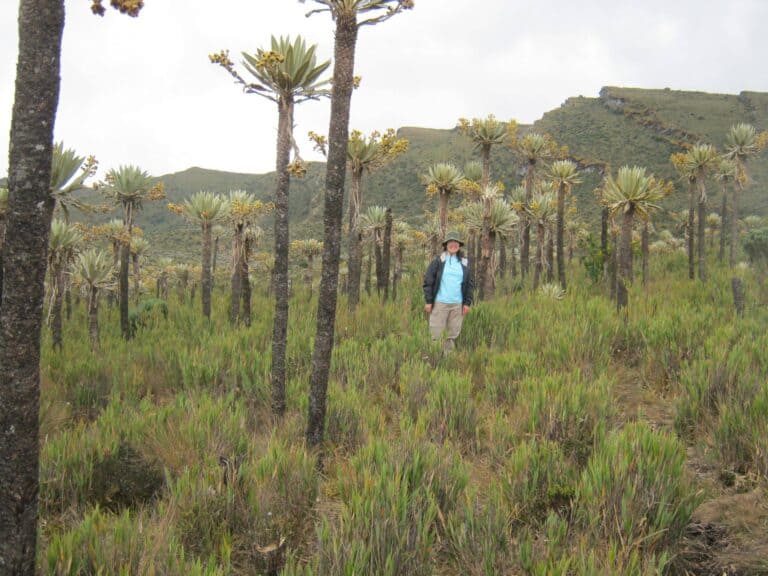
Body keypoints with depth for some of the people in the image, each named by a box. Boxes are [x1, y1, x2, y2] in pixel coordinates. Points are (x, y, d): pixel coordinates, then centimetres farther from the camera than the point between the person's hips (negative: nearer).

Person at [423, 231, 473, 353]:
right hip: (440, 303, -3)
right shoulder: (438, 261, 0)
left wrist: (467, 303, 5)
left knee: (454, 333, 7)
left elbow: (469, 284, 13)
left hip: (457, 304, 3)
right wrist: (428, 301, -7)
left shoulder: (464, 264, 10)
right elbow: (428, 281, -2)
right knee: (435, 333, -3)